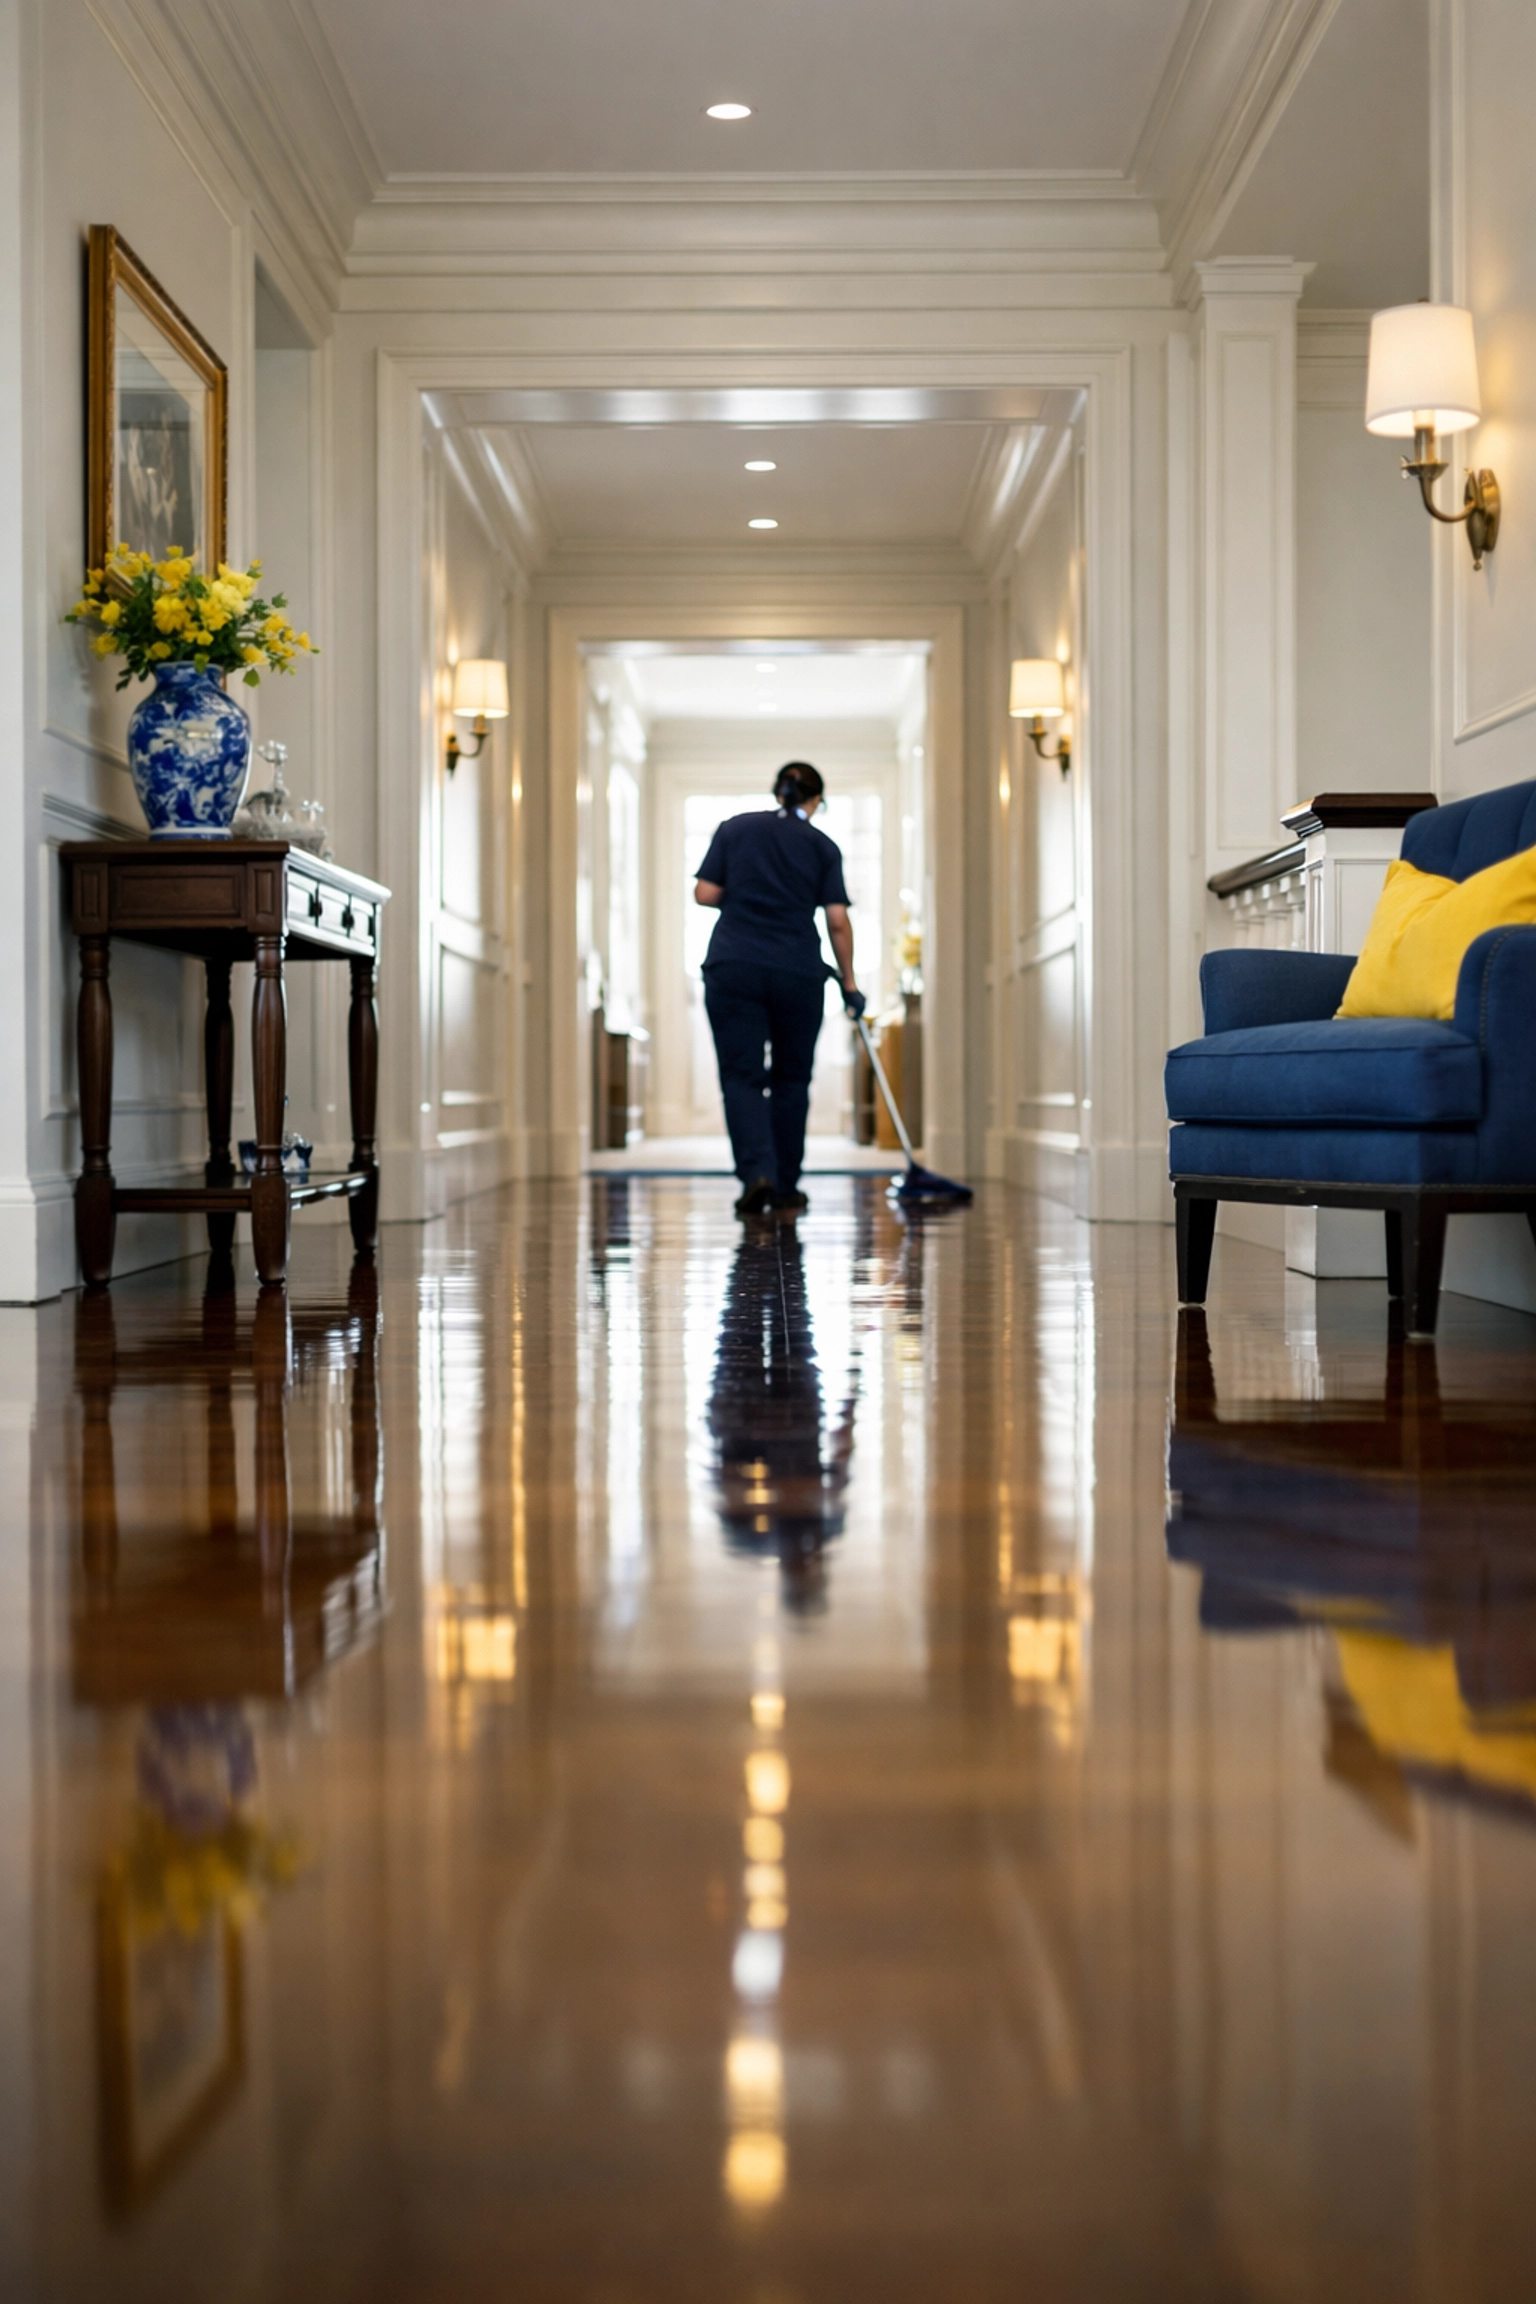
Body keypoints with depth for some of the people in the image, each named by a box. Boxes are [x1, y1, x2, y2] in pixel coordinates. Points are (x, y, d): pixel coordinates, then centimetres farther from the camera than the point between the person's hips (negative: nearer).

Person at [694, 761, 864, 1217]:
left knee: (741, 1076, 0)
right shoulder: (822, 846, 6)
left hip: (733, 968, 0)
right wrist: (849, 983, 9)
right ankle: (785, 1187, 17)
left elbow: (705, 893, 2)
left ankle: (757, 1173, -20)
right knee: (790, 1078, 13)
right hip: (798, 973, 0)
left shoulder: (734, 828, 7)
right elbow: (838, 922, 1)